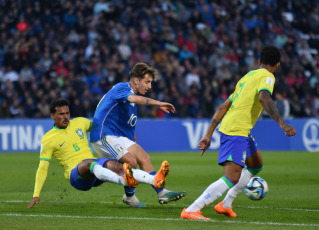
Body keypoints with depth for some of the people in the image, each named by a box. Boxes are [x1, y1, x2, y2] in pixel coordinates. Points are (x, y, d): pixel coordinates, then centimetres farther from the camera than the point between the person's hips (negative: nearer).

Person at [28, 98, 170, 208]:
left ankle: (155, 181, -53)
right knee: (89, 164, -39)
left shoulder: (79, 122, 15)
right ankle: (125, 181, -70)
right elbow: (42, 169, 2)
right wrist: (36, 195, -6)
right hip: (76, 174, -5)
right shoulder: (48, 140, 2)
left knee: (113, 165, -29)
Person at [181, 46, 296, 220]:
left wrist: (208, 136, 22)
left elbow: (223, 107, 22)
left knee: (256, 166, 26)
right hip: (237, 132, -10)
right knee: (231, 178, -16)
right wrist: (282, 123, -31)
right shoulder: (267, 77, -2)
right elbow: (263, 97, -25)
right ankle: (191, 210, -22)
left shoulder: (247, 76, 24)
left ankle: (225, 205, 25)